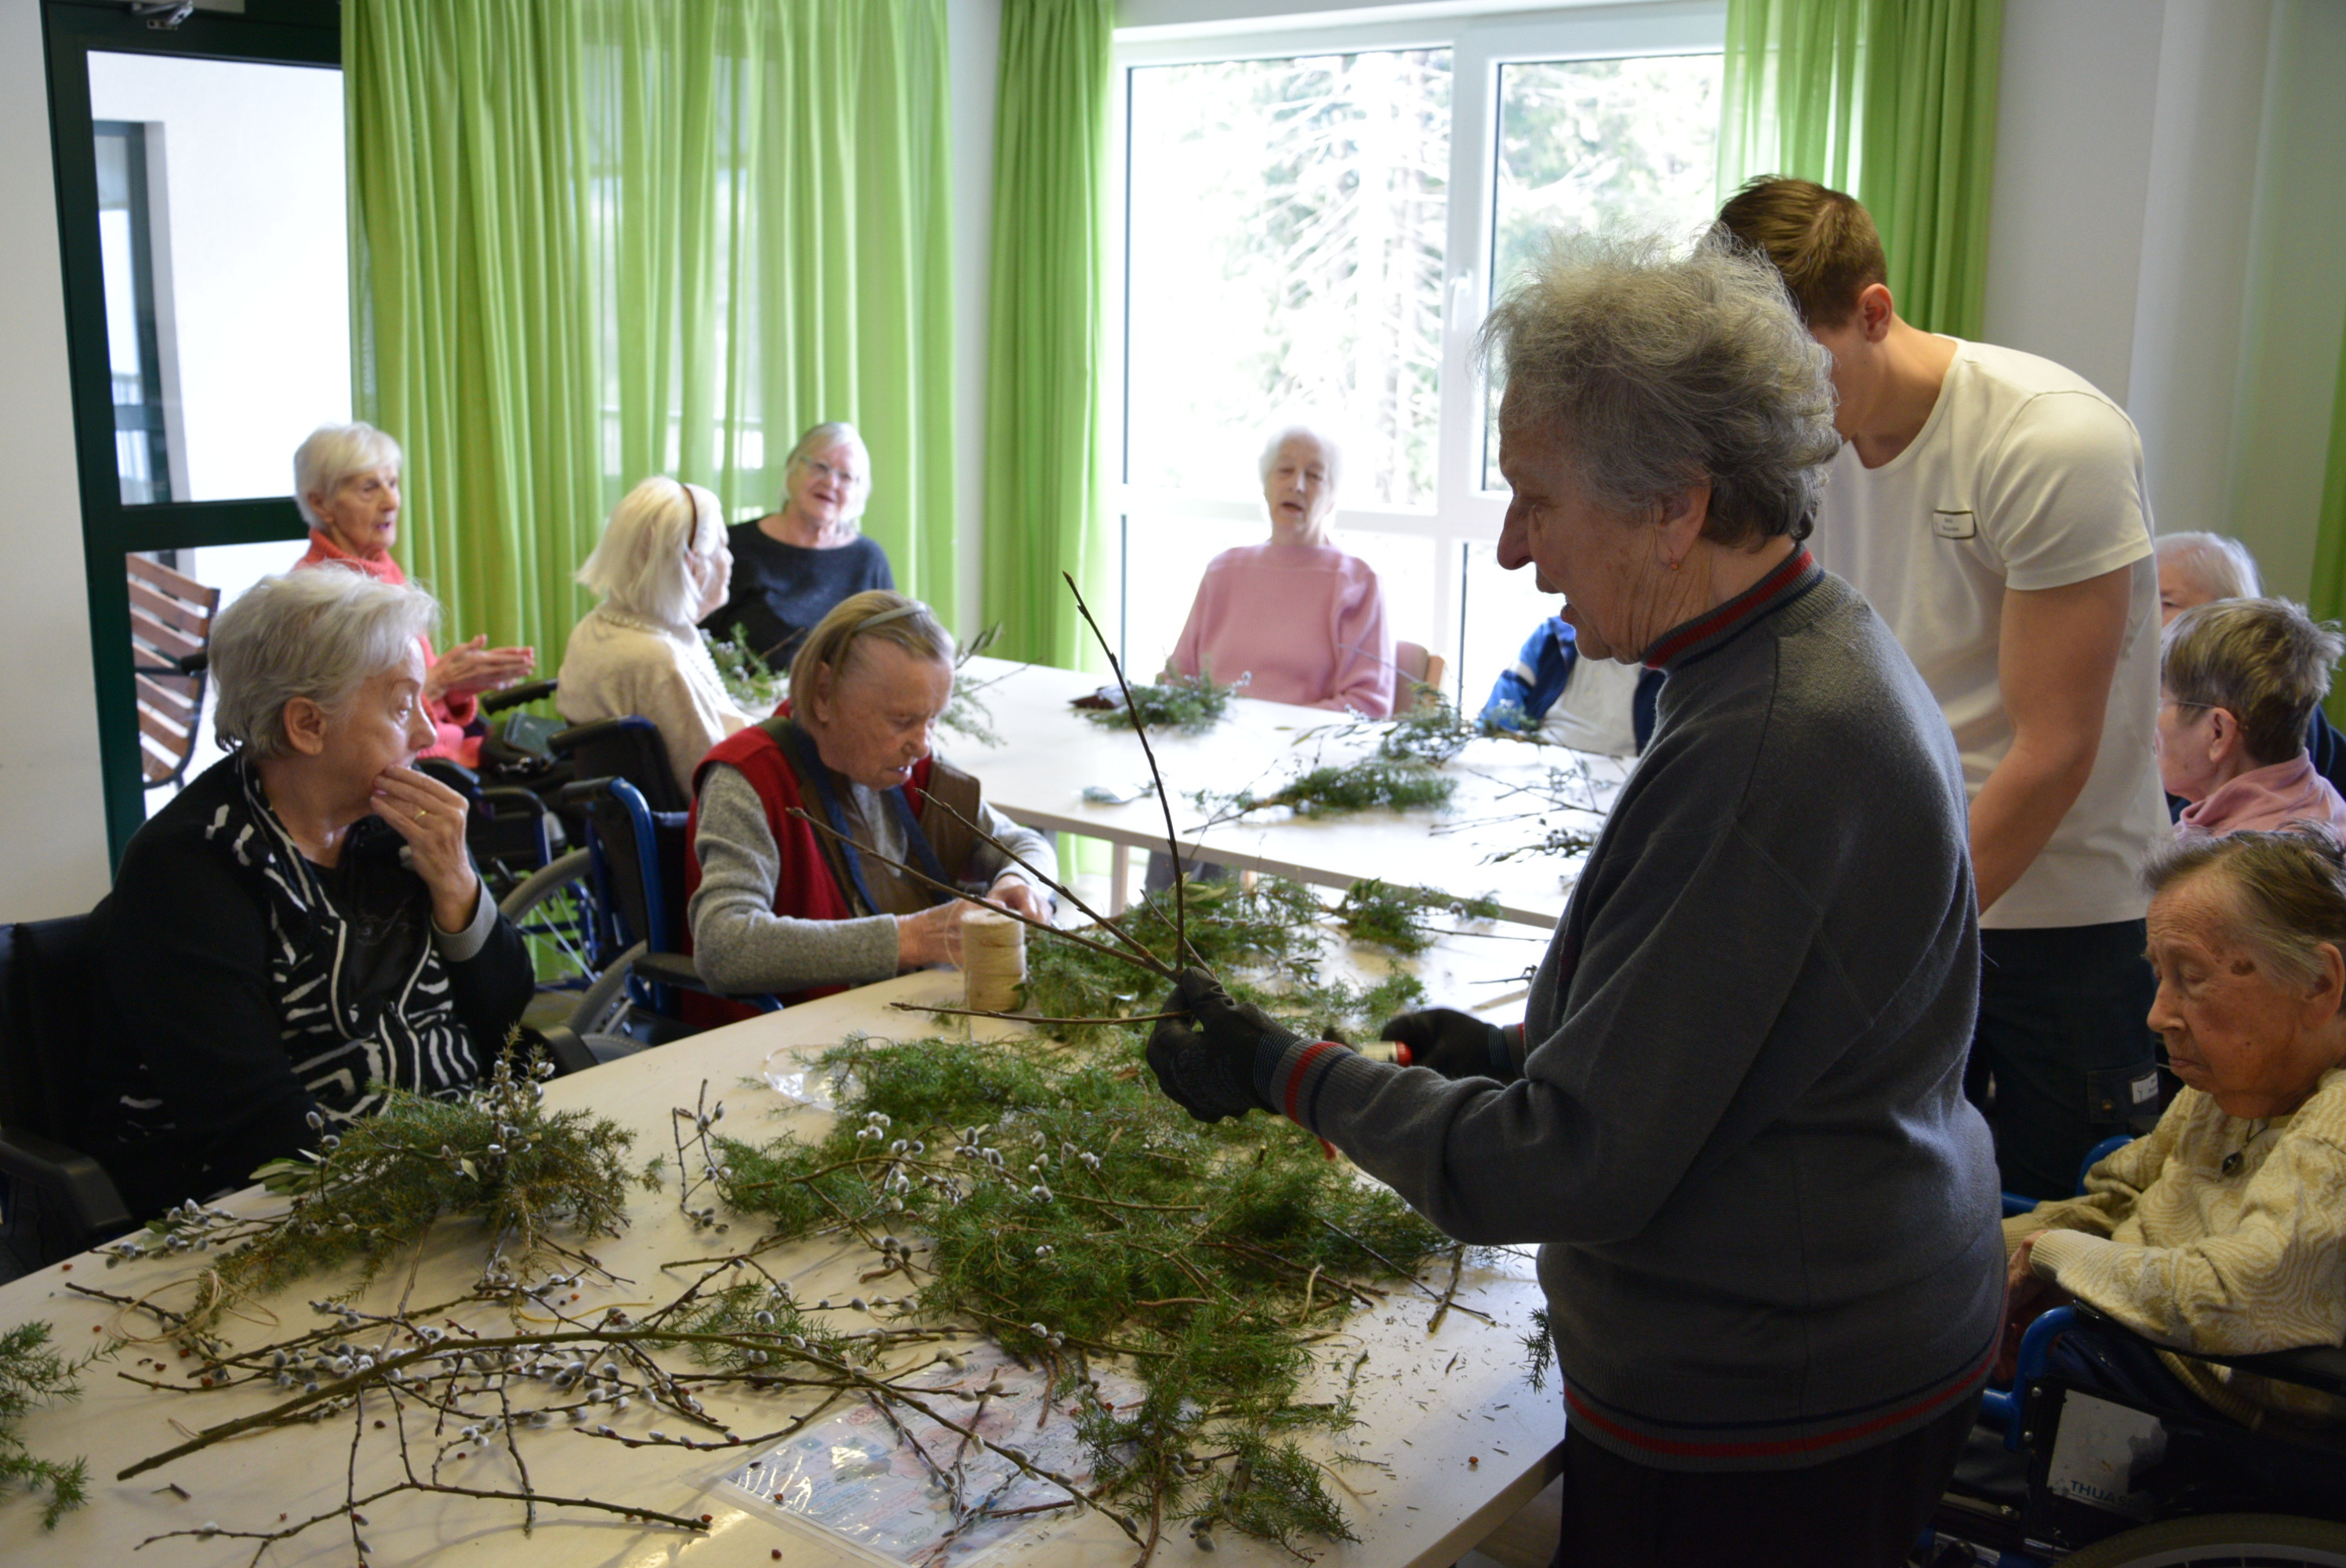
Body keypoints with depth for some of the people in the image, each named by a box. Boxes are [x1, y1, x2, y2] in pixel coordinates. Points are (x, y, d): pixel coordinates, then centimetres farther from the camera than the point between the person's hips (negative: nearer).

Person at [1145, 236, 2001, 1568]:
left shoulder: (1766, 750, -29)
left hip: (1756, 1428, -9)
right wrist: (1520, 1053, 8)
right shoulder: (1825, 650, 4)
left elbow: (1568, 1165, -25)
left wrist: (1290, 1078, -15)